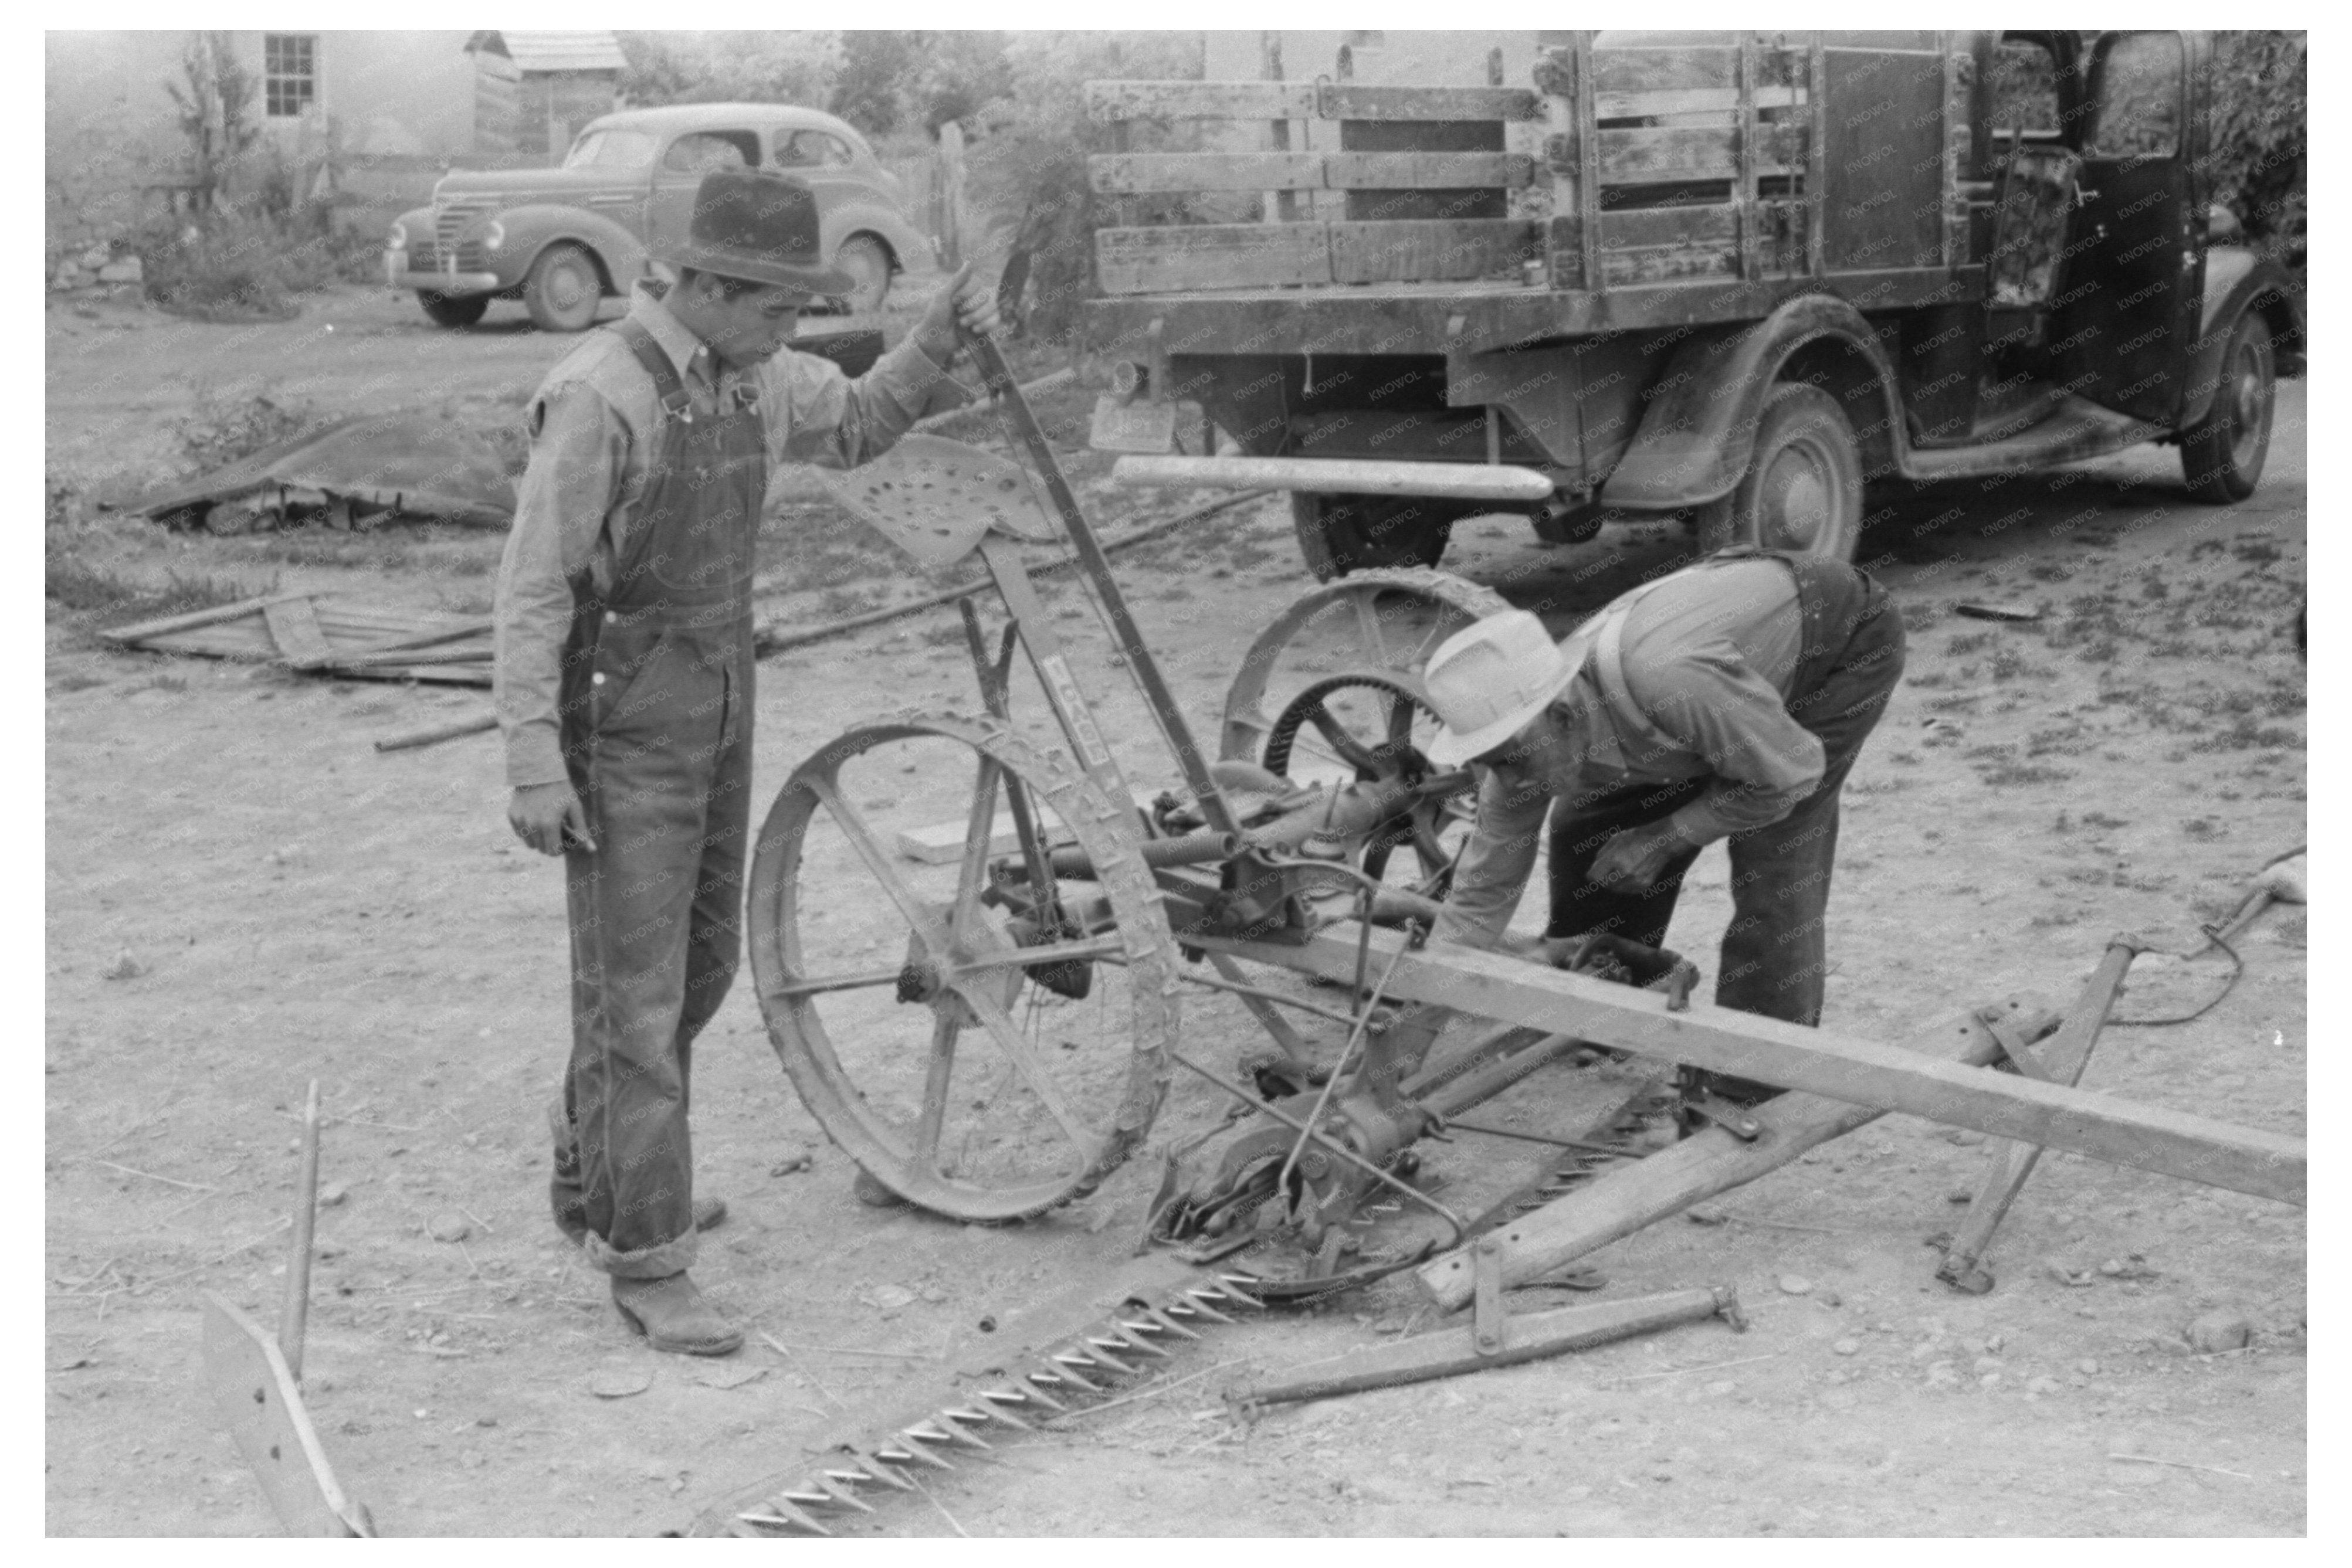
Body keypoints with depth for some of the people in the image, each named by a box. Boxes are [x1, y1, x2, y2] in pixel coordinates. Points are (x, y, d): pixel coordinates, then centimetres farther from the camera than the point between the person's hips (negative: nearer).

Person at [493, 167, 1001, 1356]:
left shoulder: (744, 377, 3)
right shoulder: (599, 398, -21)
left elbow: (854, 428, 22)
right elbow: (532, 591, -20)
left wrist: (936, 343, 4)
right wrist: (533, 765, -23)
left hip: (716, 719, 9)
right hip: (620, 735, -9)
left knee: (697, 963, 19)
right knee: (634, 992, -5)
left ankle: (595, 1182, 38)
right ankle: (646, 1266, 2)